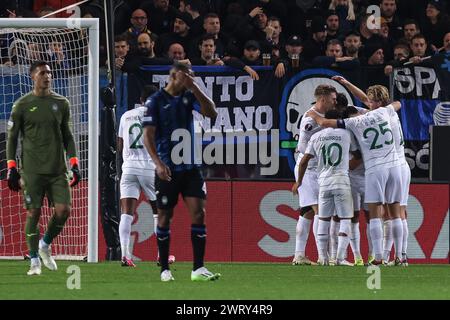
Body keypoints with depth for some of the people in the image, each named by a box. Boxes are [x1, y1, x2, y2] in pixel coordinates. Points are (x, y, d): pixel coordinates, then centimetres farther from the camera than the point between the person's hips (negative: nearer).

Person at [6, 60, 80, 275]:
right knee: (33, 213, -4)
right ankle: (34, 260, 7)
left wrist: (74, 163, 10)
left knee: (63, 210, -6)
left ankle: (45, 245, 20)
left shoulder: (61, 103, 10)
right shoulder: (22, 105, 1)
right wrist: (11, 167, -2)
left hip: (58, 169, 3)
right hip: (32, 170, -3)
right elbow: (12, 137, 4)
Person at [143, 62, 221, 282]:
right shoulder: (155, 101, -5)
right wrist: (158, 163, -20)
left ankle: (198, 269, -6)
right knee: (165, 217, 4)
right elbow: (148, 136, -8)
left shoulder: (189, 97, 7)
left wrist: (194, 88, -12)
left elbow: (211, 113, -5)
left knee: (198, 212, -7)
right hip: (167, 170, -3)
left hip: (190, 167, 3)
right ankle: (164, 269, 14)